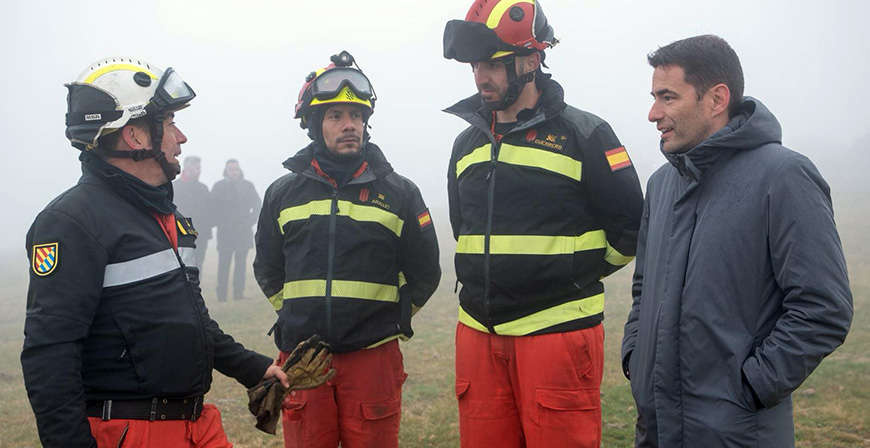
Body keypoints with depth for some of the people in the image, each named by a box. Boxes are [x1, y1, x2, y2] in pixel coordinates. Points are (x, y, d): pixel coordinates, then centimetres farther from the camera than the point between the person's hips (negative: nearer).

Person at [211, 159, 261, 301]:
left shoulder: (248, 185, 9)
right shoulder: (219, 186, 0)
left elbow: (257, 204, 15)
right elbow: (212, 207, 0)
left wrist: (251, 221, 5)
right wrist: (219, 223, -8)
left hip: (244, 231, 3)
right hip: (225, 232, -3)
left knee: (241, 263, 5)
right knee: (224, 264, -3)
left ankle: (239, 294, 11)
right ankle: (221, 296, -1)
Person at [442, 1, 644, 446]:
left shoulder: (584, 135, -5)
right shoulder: (467, 144, 12)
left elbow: (630, 228, -2)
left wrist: (575, 275, 6)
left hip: (558, 336, -5)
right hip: (478, 336, 6)